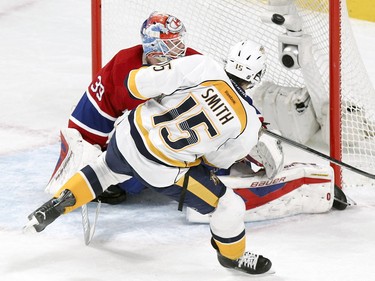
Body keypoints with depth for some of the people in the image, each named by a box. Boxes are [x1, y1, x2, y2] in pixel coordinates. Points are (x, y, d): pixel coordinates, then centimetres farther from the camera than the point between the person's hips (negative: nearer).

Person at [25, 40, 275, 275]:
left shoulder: (203, 67, -16)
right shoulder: (249, 124, -15)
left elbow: (138, 84, -16)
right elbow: (218, 159, 3)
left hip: (129, 137, 3)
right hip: (163, 172, -3)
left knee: (106, 169, 38)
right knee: (229, 206, 14)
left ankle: (56, 206, 36)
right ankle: (233, 256, 37)